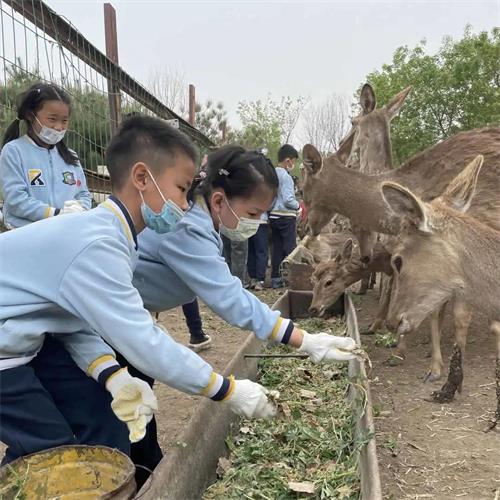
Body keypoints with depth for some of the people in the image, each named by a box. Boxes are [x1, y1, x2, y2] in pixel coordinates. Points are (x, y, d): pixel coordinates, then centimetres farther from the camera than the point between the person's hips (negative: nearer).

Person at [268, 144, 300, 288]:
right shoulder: (286, 176, -14)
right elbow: (288, 200, -19)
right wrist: (298, 205, -3)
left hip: (273, 216, 8)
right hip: (286, 216, -7)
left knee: (277, 248, 11)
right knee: (290, 248, -1)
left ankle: (275, 279, 15)